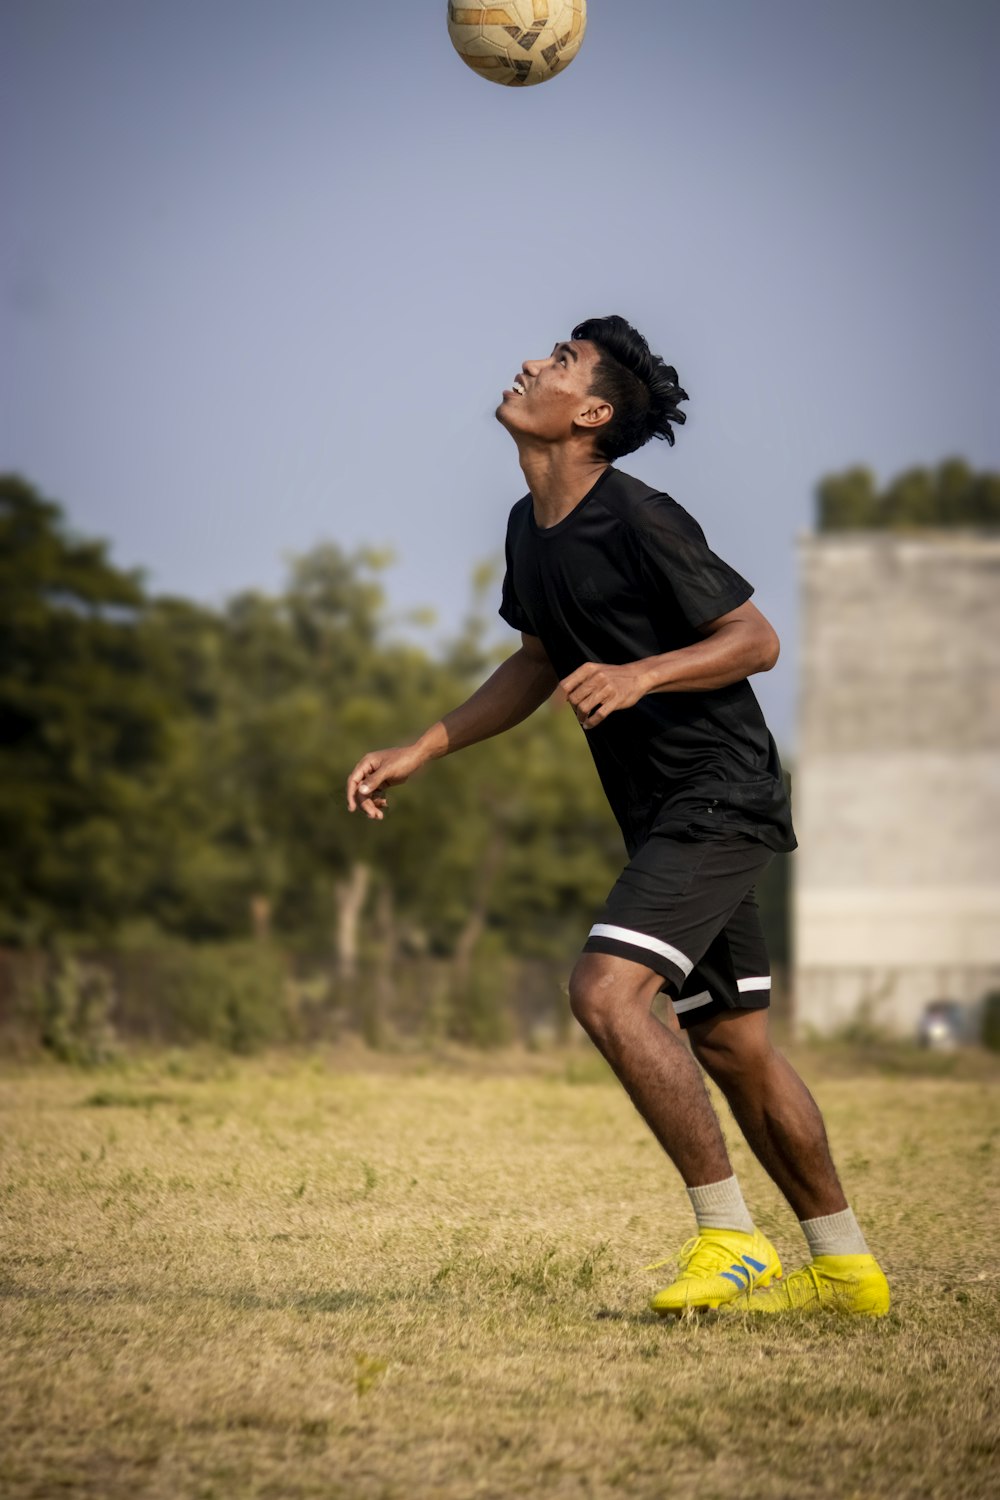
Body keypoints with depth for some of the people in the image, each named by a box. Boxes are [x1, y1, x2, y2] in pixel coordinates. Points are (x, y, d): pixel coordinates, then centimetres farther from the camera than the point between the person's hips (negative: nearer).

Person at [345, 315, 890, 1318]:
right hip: (667, 816, 9)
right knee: (731, 1044, 12)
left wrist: (642, 675, -28)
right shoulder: (531, 528, 9)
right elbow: (538, 664, 23)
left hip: (720, 799, -9)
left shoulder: (638, 522, -18)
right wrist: (416, 755, 19)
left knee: (607, 990, -22)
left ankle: (730, 1241, -14)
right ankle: (845, 1268, 22)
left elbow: (757, 640, -13)